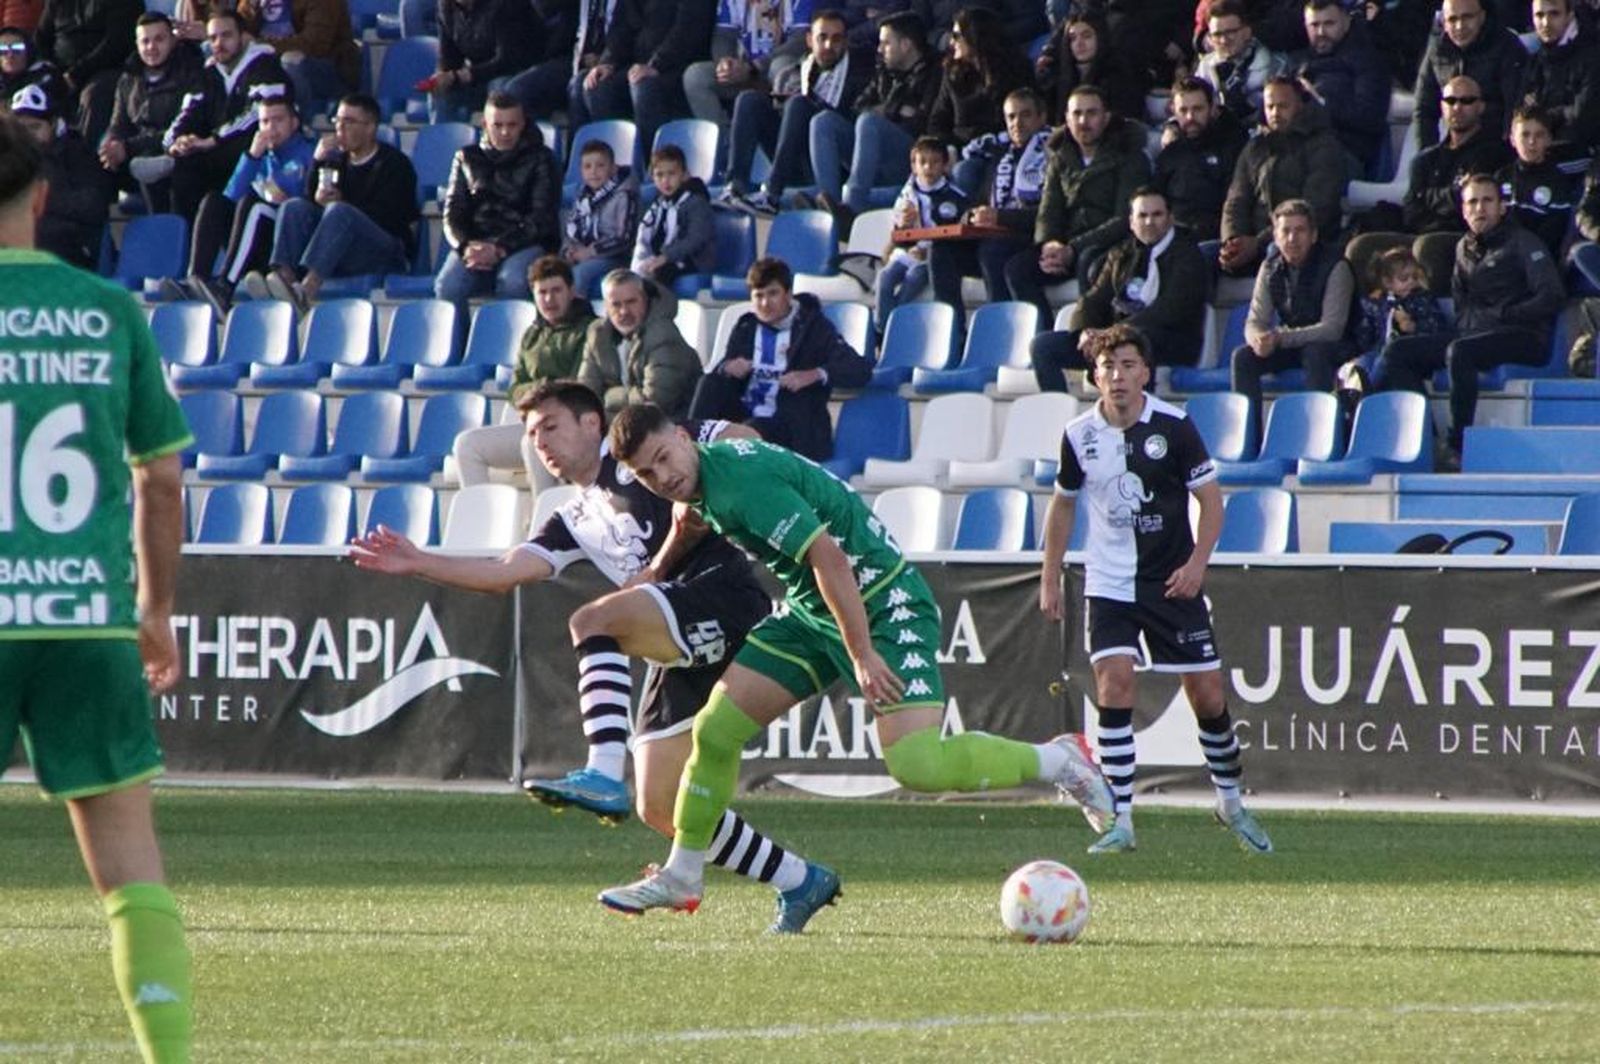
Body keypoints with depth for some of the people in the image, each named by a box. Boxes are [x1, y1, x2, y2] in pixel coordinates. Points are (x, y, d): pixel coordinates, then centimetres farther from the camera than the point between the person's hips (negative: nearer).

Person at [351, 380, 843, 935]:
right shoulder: (575, 523, 26)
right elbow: (508, 571, 14)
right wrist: (418, 563, 5)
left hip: (724, 595, -9)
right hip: (682, 656, 9)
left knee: (594, 619, -30)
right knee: (662, 810, 5)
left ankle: (605, 774, -42)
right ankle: (799, 882, 18)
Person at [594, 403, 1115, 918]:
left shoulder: (740, 481, -24)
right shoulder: (707, 476, 4)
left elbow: (827, 556, -26)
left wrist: (862, 655, -24)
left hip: (881, 605, -10)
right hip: (811, 609, 10)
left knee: (916, 765, -22)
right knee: (715, 728, 4)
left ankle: (1058, 761, -2)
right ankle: (682, 875, 18)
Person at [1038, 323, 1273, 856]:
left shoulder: (1174, 427, -8)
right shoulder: (1080, 435, -2)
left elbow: (1211, 498, -1)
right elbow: (1063, 504, 13)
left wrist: (1197, 562, -15)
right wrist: (1050, 579, 11)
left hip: (1173, 584, -1)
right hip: (1108, 585, 1)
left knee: (1208, 692, 2)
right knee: (1114, 682, -16)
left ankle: (1231, 802, 25)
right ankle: (1120, 821, -12)